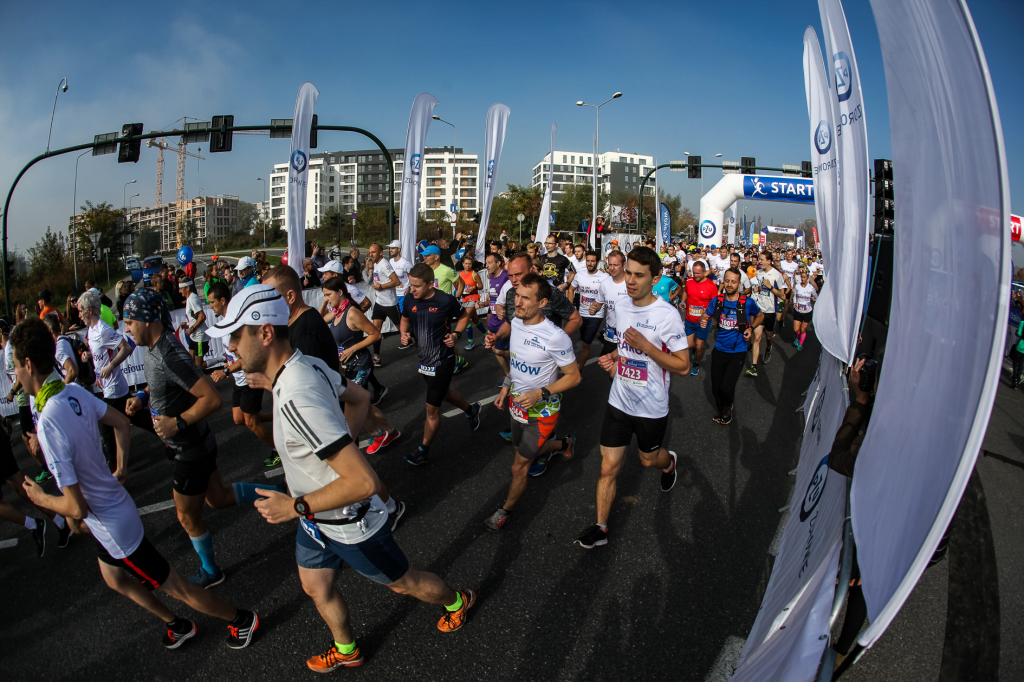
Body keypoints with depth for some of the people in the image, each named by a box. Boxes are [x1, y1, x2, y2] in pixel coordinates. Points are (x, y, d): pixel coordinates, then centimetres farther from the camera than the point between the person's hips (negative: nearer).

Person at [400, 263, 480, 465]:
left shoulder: (446, 301, -21)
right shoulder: (411, 302, -6)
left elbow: (463, 316, -2)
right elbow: (405, 319, 15)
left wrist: (456, 334, -17)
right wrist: (404, 333, -5)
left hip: (442, 362, -7)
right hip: (424, 360, 7)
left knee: (432, 409, 1)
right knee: (444, 393, 28)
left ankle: (423, 451, 19)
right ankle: (471, 409, 57)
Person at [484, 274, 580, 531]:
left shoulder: (556, 337, -29)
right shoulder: (516, 322, -6)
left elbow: (574, 376, -20)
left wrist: (540, 393, -30)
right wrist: (506, 387, 11)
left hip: (541, 410, -7)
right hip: (517, 402, 8)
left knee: (519, 467, 1)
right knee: (521, 450, 26)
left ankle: (506, 510, 28)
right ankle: (561, 443, 54)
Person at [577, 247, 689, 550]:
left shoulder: (668, 315, -21)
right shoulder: (620, 306, -1)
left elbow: (683, 366, -17)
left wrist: (646, 346, -29)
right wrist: (612, 358, -4)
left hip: (651, 408, -4)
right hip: (619, 401, 4)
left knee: (648, 459, 22)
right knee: (608, 468, 5)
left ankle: (669, 462, 58)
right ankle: (600, 528, 20)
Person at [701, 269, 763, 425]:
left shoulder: (748, 303, -9)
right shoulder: (716, 301, -4)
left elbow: (760, 316, 10)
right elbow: (705, 315, 10)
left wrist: (751, 327, -8)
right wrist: (703, 321, -14)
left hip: (738, 352, -3)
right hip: (719, 351, 3)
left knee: (726, 388, -13)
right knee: (715, 388, 10)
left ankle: (727, 409, 22)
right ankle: (721, 410, 40)